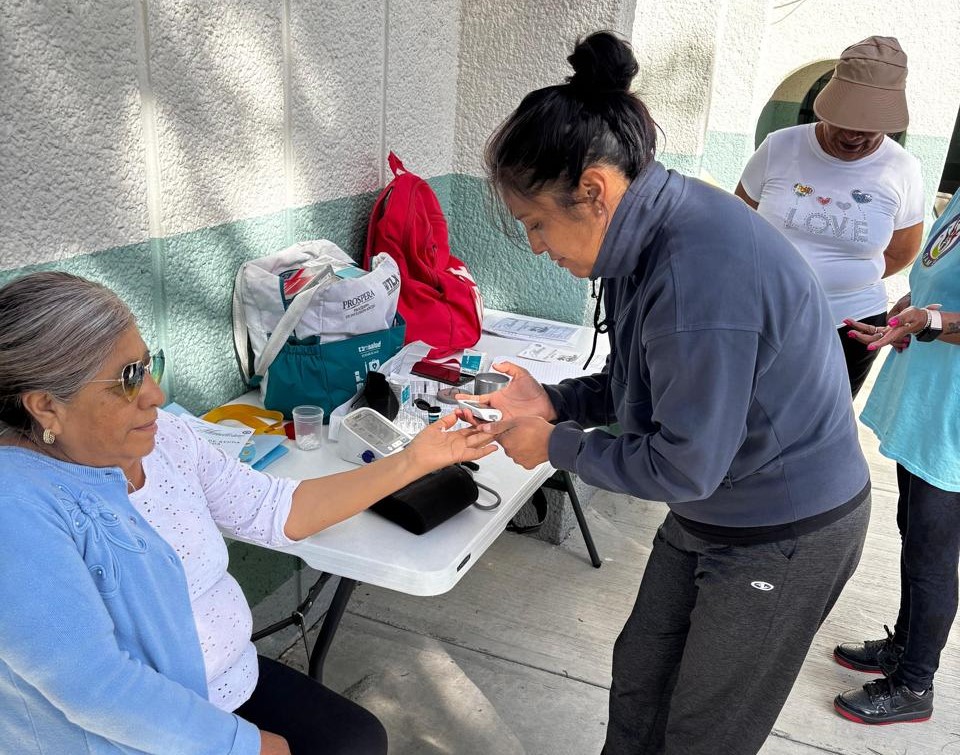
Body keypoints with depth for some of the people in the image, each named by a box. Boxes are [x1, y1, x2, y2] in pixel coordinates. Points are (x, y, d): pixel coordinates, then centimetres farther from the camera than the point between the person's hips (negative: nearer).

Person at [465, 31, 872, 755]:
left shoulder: (698, 278, -35)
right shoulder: (649, 232, -6)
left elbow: (684, 467, -26)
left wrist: (557, 445, -14)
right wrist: (553, 401, -5)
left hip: (784, 534, -8)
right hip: (713, 513, 8)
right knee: (639, 676, 23)